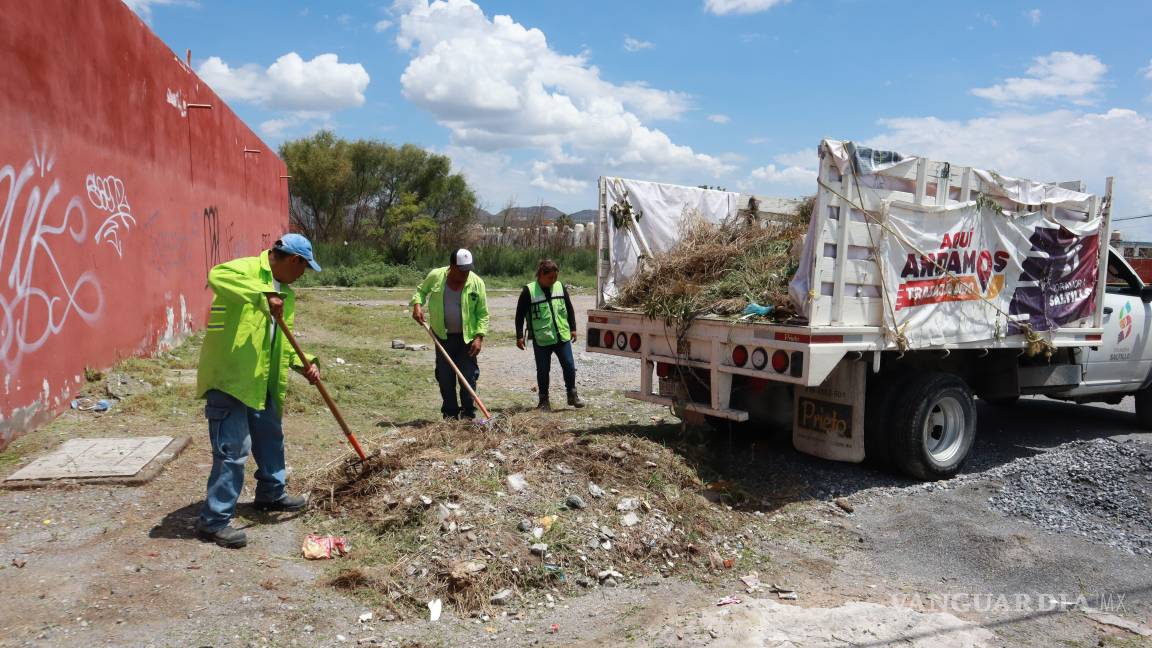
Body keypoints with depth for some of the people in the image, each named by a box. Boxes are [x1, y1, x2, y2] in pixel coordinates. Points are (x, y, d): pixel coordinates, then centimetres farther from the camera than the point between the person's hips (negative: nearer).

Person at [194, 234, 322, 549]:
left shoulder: (286, 293, 13)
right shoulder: (247, 269, -12)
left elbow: (284, 340, 17)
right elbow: (216, 275, -35)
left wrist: (305, 364, 1)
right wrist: (263, 295, -39)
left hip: (262, 380, 9)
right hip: (228, 377, -9)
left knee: (271, 439, 23)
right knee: (233, 449, -8)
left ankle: (271, 493, 43)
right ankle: (214, 520, 3)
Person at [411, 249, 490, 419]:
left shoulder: (476, 282, -10)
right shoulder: (435, 276, -7)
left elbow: (483, 313, -5)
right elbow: (421, 290, 12)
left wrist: (479, 337, -14)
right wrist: (417, 304, -8)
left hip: (467, 338, -2)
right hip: (443, 337, 2)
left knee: (469, 378, -1)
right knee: (445, 378, 8)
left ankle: (468, 415, 11)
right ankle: (450, 415, 20)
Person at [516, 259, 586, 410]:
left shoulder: (560, 287, 4)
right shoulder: (529, 291, -8)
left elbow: (569, 308, 13)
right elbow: (520, 314, -3)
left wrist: (572, 328, 10)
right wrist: (519, 336, -5)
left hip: (562, 336, 3)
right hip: (541, 340, -3)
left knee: (569, 366, 2)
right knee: (543, 370, 5)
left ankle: (572, 395, 19)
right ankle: (544, 399, 20)